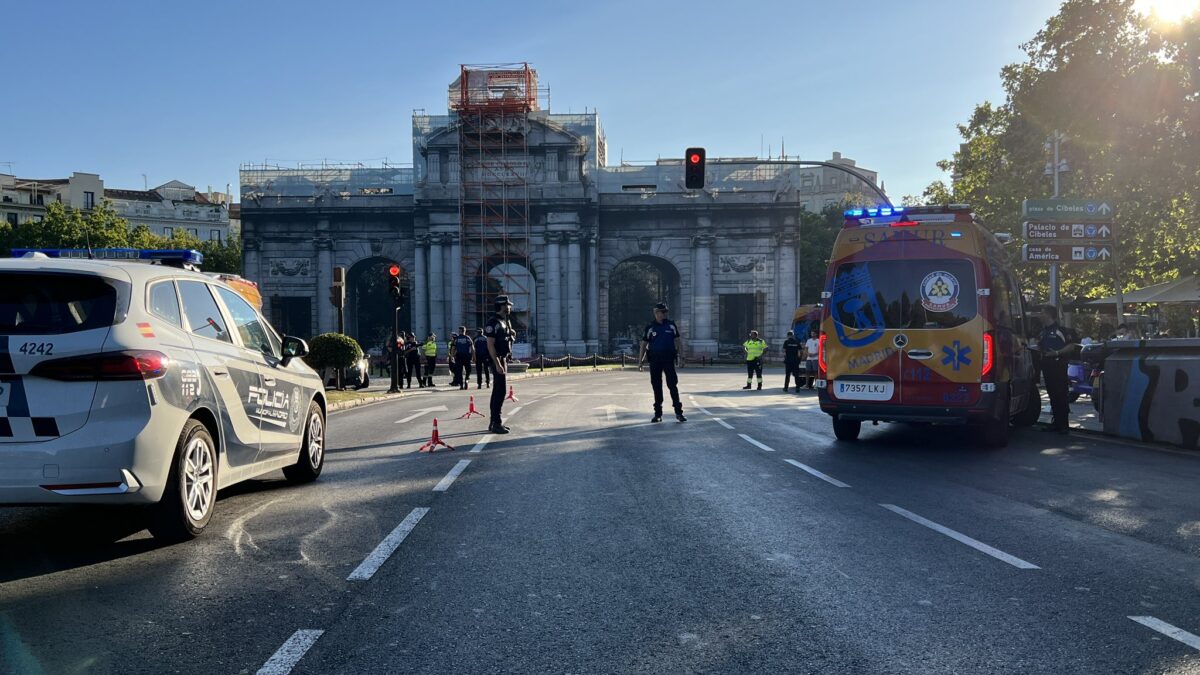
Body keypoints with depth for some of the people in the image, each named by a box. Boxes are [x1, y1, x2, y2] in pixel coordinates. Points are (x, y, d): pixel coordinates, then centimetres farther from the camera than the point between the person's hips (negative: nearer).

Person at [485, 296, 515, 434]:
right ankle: (496, 423, -9)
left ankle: (494, 422, 19)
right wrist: (497, 364, -25)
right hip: (497, 359, -10)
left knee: (497, 391, 13)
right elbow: (490, 344, -20)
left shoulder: (506, 322, 15)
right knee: (500, 391, -11)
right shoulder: (493, 322, -15)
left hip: (504, 359, 10)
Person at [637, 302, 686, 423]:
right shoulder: (650, 328, 2)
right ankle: (658, 414, 14)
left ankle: (678, 412, -1)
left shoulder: (671, 325, 5)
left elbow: (677, 340, 10)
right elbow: (644, 344, 4)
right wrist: (640, 361, 0)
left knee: (673, 385, -4)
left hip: (668, 359, 0)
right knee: (656, 387, 5)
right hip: (654, 360, 0)